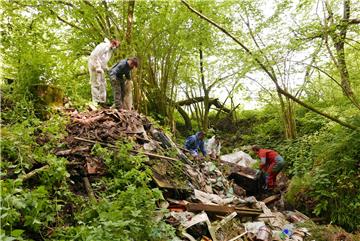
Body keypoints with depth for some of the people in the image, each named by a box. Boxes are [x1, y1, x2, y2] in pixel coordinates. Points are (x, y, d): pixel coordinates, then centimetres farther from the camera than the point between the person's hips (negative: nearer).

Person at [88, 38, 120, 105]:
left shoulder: (110, 50, 16)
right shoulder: (103, 46, -13)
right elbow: (94, 56, -21)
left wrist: (106, 68, 5)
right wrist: (97, 67, -23)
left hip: (100, 68, 10)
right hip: (95, 66, -10)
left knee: (103, 84, 9)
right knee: (96, 84, -9)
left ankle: (102, 101, 13)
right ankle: (96, 102, -7)